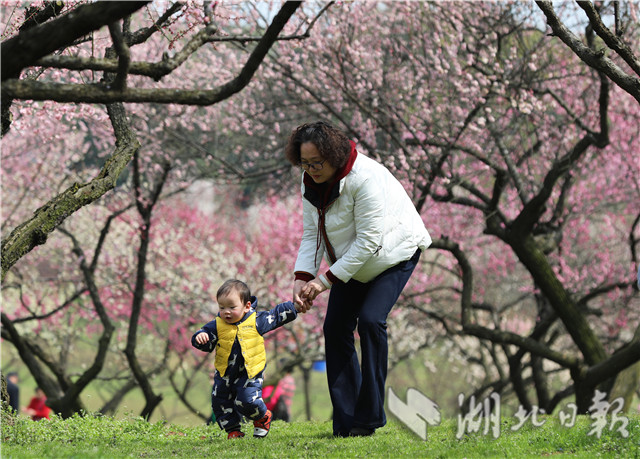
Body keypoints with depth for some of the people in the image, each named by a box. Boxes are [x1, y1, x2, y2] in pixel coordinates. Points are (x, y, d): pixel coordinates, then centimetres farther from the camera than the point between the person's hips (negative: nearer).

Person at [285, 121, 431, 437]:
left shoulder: (365, 178, -32)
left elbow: (368, 241, -31)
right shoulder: (310, 181, -9)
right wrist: (302, 278, -18)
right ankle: (344, 421, 3)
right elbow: (311, 234, -3)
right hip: (351, 260, 7)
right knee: (335, 327, -2)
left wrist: (327, 280, -30)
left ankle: (369, 416, -14)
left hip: (394, 253, -7)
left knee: (370, 320, -22)